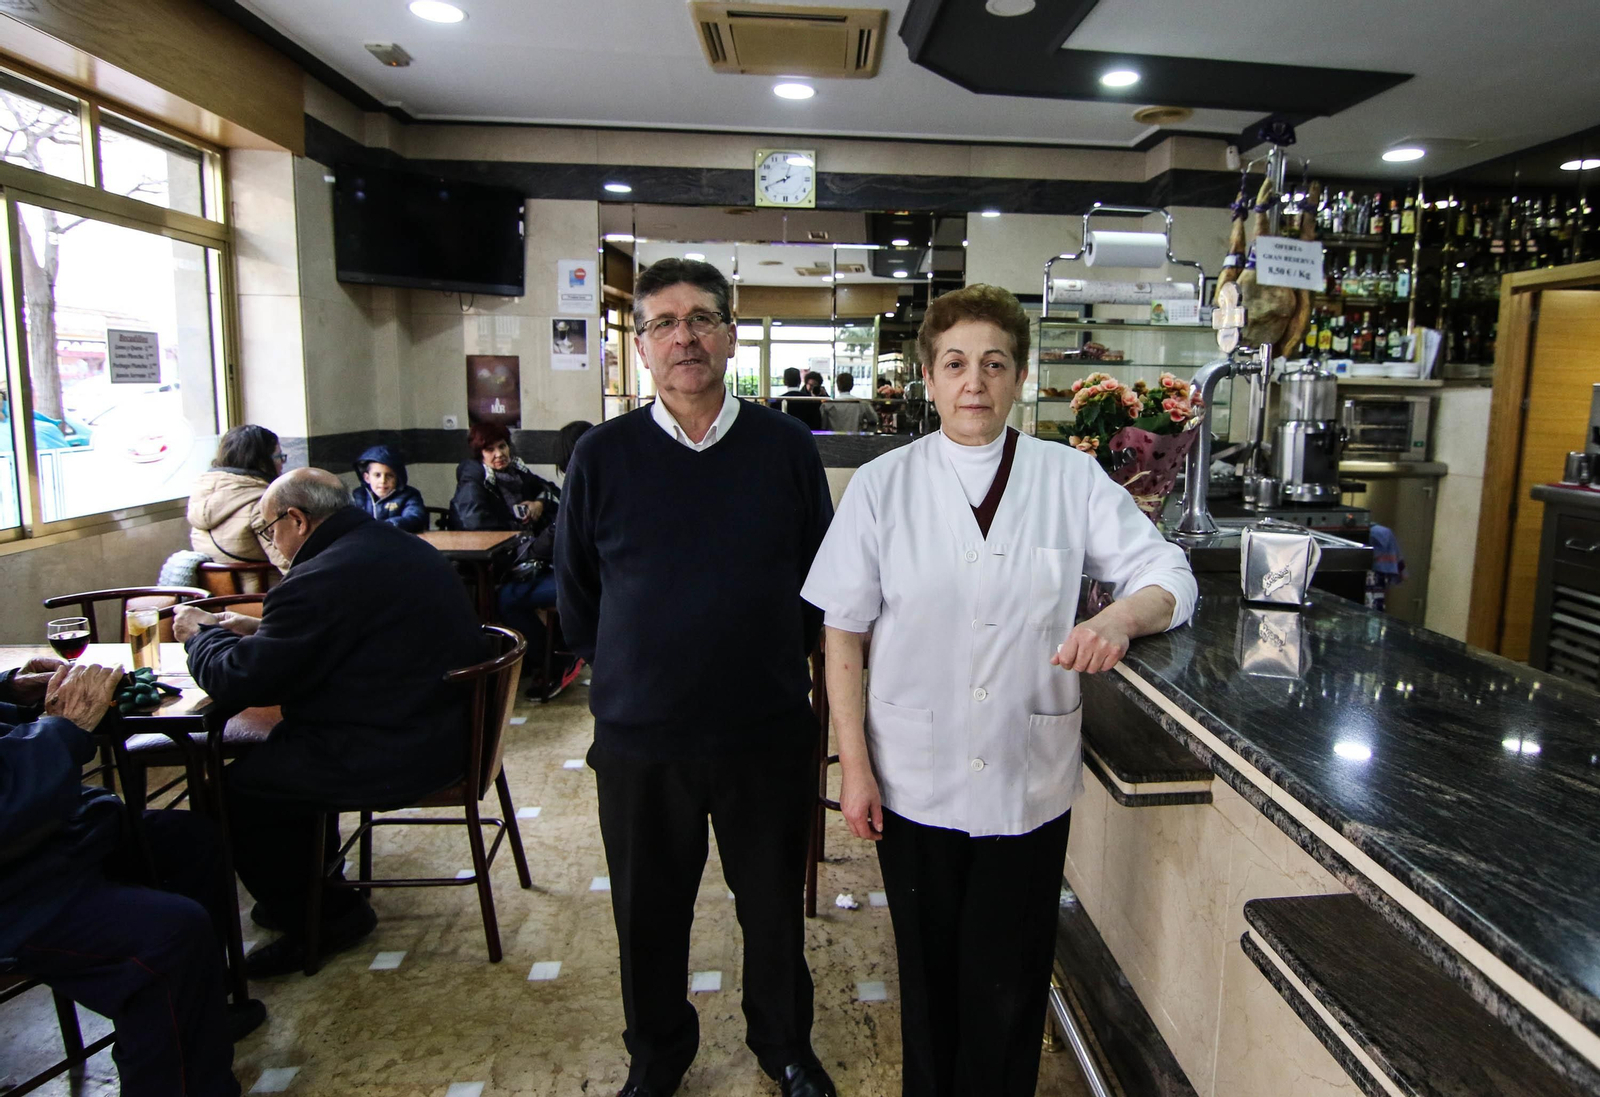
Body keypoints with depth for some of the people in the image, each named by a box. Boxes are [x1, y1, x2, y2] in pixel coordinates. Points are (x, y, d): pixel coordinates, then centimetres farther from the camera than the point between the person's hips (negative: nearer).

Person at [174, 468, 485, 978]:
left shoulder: (322, 580, -21)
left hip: (394, 757, -10)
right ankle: (309, 887, 39)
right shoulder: (407, 548, 10)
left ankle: (322, 918, 19)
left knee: (232, 792, 2)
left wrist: (202, 633, 5)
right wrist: (259, 630, 20)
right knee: (283, 746, 26)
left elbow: (237, 683, -15)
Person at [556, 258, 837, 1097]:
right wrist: (632, 673, 7)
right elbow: (575, 593, 6)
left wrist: (776, 660, 6)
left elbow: (821, 576, 5)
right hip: (639, 736, 0)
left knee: (774, 904, 17)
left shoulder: (786, 447, -5)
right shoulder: (603, 456, -5)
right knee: (649, 911, 17)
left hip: (768, 729, 0)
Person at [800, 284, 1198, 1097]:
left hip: (1029, 781, 0)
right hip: (914, 783, 0)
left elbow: (1168, 576, -3)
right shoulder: (881, 486, -6)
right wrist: (855, 767, -6)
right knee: (928, 973, 19)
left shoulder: (1071, 480, -4)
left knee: (1010, 985, 15)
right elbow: (843, 634, -4)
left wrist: (1119, 618, -26)